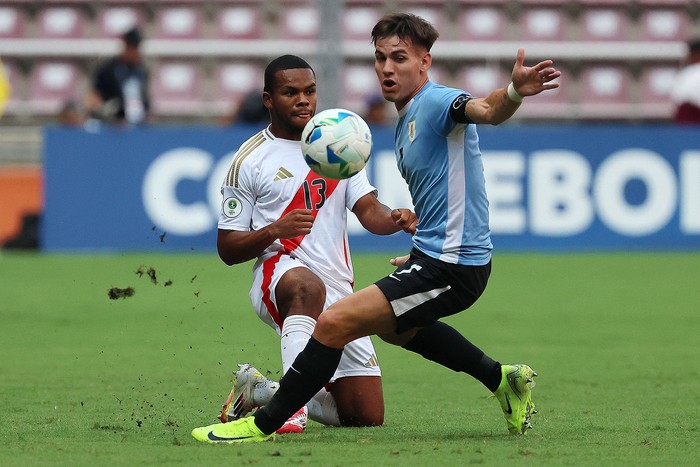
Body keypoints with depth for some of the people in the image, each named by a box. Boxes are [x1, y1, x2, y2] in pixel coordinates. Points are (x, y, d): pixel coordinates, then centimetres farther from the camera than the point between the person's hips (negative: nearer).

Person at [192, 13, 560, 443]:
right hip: (435, 255, 11)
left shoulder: (435, 103, -16)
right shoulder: (407, 121, 15)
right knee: (395, 325, 38)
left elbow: (487, 110, -39)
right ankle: (501, 379, 35)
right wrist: (418, 259, 20)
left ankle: (264, 424, -7)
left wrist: (515, 92, -59)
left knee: (334, 323, -16)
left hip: (450, 269, -11)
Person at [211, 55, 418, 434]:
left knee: (368, 415, 3)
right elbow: (227, 249, 0)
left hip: (339, 289, 5)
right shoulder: (249, 160, 1)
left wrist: (394, 219, -21)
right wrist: (276, 230, -19)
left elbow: (368, 211, 3)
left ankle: (259, 392, 22)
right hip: (277, 272, -5)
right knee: (309, 286, -44)